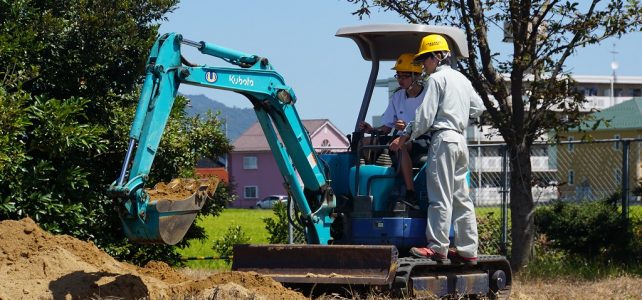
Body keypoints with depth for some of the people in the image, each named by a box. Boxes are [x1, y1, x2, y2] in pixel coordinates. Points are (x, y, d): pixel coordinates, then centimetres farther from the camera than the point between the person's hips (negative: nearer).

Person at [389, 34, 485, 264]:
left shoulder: (436, 78, -6)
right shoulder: (462, 79, 18)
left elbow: (425, 117, -10)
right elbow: (478, 108, 25)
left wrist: (405, 137, -3)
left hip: (443, 139, -8)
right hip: (460, 139, 8)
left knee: (440, 197, -10)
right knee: (461, 198, 8)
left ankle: (437, 247, -12)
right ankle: (468, 250, 6)